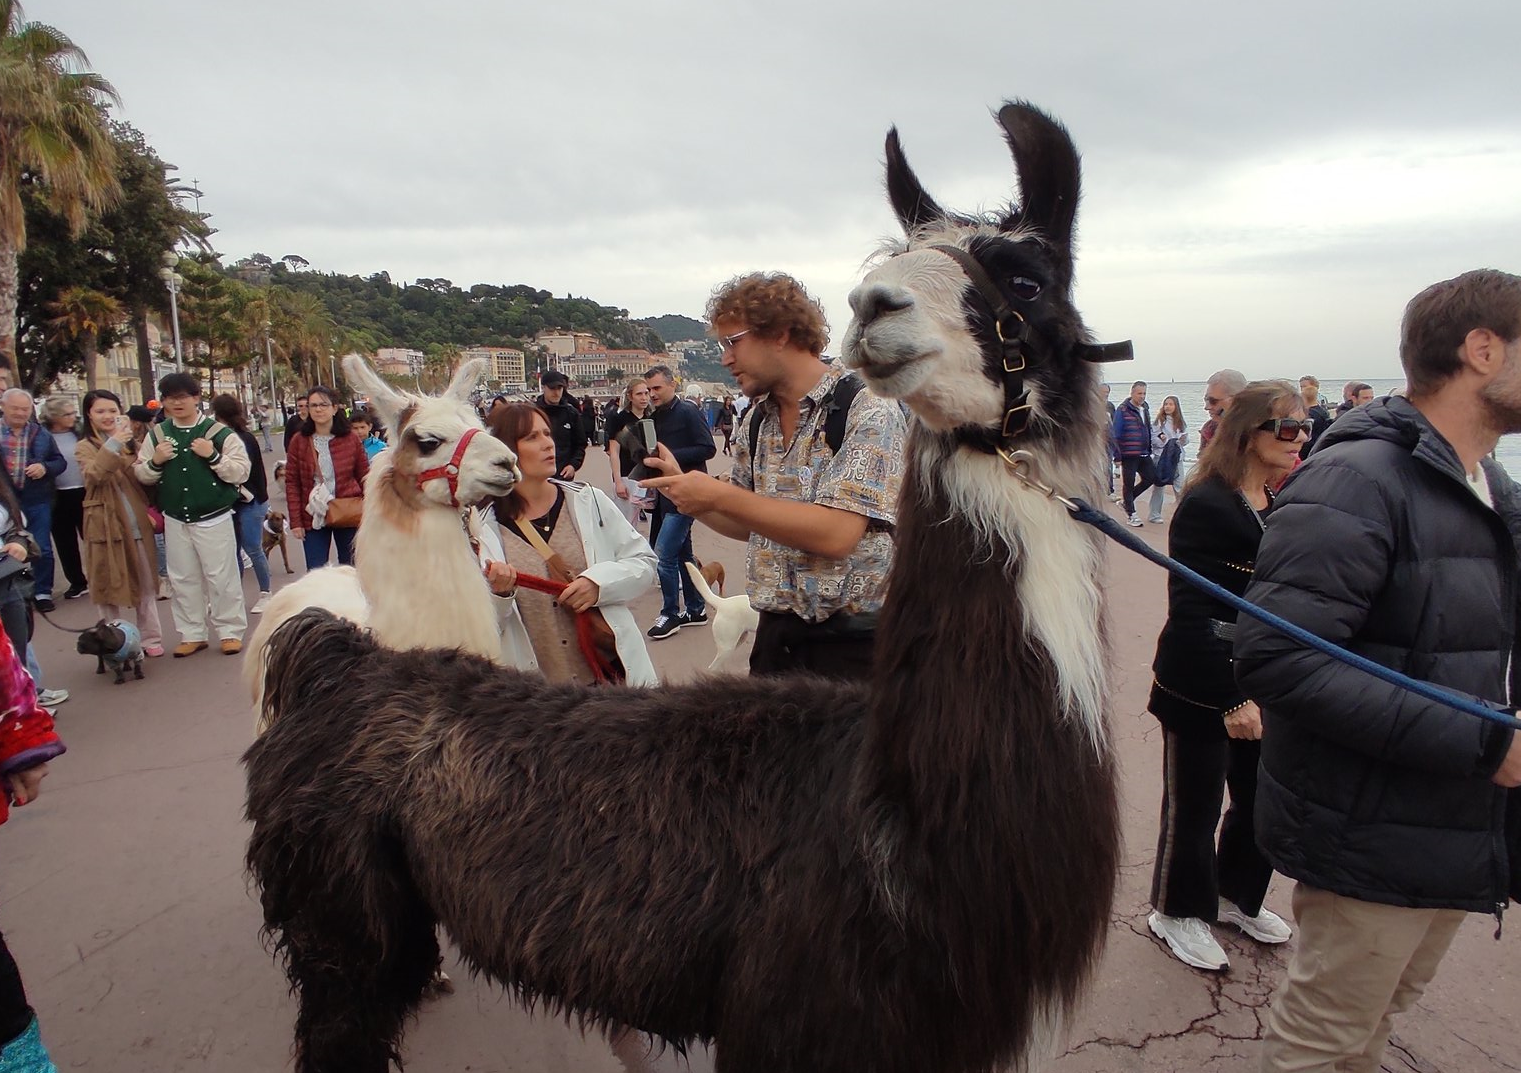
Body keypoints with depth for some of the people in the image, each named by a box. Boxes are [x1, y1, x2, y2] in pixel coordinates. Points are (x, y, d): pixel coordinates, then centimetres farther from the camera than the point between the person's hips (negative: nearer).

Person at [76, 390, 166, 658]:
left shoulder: (132, 442, 11)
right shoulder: (85, 448, 1)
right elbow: (95, 475, -21)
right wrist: (113, 443, -29)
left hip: (138, 522, 3)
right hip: (106, 524, -3)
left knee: (146, 584, 8)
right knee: (108, 585, 4)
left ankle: (150, 638, 17)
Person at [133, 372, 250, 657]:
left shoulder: (219, 432, -6)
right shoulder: (156, 434, 6)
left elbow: (241, 473, -10)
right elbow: (141, 476, 10)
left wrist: (213, 456, -22)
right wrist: (155, 461, -9)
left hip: (214, 519, -4)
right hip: (175, 521, 5)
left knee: (222, 577, 1)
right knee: (182, 579, 12)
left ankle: (231, 631, 13)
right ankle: (192, 634, 23)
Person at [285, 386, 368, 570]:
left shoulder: (350, 438, 0)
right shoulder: (299, 441, 0)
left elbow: (364, 477, 3)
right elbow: (291, 483, 0)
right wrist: (295, 521, -5)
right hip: (313, 518, 0)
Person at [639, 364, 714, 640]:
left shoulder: (688, 412, -11)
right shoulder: (657, 417, 12)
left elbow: (708, 449, -17)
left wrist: (672, 456, -21)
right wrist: (651, 458, 3)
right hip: (666, 495, 9)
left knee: (664, 554, -10)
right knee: (683, 553, 15)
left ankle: (670, 614, 4)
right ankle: (695, 609, 26)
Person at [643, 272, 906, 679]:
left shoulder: (867, 410, -13)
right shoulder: (755, 421, 7)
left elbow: (836, 534, -24)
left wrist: (719, 495, -19)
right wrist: (685, 490, 0)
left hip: (850, 644, -5)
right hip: (775, 634, 6)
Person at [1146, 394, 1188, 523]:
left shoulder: (1181, 422, 8)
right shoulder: (1159, 421, -3)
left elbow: (1186, 440, 10)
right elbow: (1152, 438, -7)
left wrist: (1184, 439, -11)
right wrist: (1160, 440, -25)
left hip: (1176, 457, 3)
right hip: (1161, 456, -3)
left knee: (1180, 486, 3)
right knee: (1158, 486, 3)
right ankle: (1154, 514, 12)